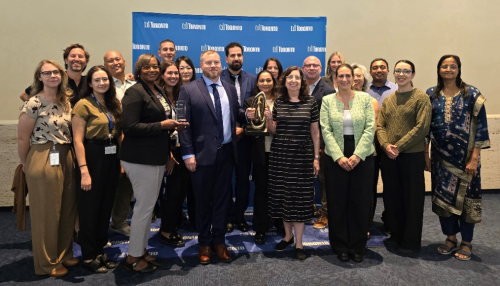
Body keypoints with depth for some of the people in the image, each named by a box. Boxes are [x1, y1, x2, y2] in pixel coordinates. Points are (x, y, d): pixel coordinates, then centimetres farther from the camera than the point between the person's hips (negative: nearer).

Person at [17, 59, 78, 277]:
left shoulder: (66, 101, 8)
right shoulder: (34, 103, -13)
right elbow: (22, 138, -8)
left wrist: (70, 158, 12)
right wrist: (26, 164, 3)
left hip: (67, 159, 7)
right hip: (44, 161, -6)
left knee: (68, 210, 13)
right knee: (46, 214, 6)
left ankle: (64, 254, 32)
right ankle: (47, 263, 22)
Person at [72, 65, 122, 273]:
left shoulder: (114, 104, 10)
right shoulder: (83, 105, -10)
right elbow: (78, 140, -14)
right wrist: (84, 171, -19)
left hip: (112, 159, 7)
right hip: (92, 158, -6)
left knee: (106, 207, 14)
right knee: (89, 208, 5)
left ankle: (100, 251, 28)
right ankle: (88, 256, 19)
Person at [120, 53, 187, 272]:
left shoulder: (158, 91, 14)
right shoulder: (135, 92, -13)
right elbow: (129, 126, -21)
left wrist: (172, 125, 6)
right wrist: (161, 126, -20)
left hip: (156, 156, 9)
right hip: (141, 158, -9)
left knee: (148, 205, 15)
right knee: (144, 206, -2)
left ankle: (142, 251, 29)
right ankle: (133, 257, 14)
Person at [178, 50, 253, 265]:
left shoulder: (230, 89, 11)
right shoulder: (189, 90, -4)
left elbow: (236, 115, 14)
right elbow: (185, 124, -9)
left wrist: (247, 115, -9)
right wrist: (188, 154, -15)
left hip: (226, 152, 4)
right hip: (202, 154, -4)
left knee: (222, 198, 12)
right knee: (203, 200, 10)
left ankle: (219, 241, 27)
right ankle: (204, 243, 27)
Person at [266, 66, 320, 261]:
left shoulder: (310, 102, 1)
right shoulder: (278, 102, 6)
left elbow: (315, 132, 3)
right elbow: (272, 131, 9)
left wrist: (316, 158, 1)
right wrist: (269, 118, -10)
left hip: (302, 156, -2)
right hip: (280, 155, 2)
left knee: (300, 197, 1)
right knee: (282, 195, 7)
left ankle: (299, 243, 13)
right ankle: (288, 235, 27)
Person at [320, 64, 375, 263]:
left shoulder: (365, 98, 3)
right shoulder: (327, 100, 3)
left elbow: (370, 129, -3)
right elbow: (326, 130, -4)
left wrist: (357, 155, -13)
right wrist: (339, 157, -13)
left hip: (362, 156, 0)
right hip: (336, 157, 0)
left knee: (360, 202, 6)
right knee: (337, 203, 6)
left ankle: (357, 247, 22)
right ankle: (340, 246, 21)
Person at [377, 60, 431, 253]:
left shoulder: (421, 98, -4)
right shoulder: (387, 100, 12)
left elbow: (422, 127, -12)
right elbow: (380, 126, 7)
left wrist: (399, 147, -16)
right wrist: (386, 145, -12)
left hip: (411, 155, -5)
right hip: (388, 156, 5)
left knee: (412, 198, 4)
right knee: (391, 197, 11)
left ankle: (411, 242, 18)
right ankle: (396, 236, 28)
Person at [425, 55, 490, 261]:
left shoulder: (472, 94, -4)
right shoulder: (431, 94, 3)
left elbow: (480, 127, -6)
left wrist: (474, 158, -11)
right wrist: (425, 154, 2)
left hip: (465, 155, -2)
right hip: (441, 155, 3)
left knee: (465, 196, 5)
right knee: (443, 195, 8)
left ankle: (466, 242, 20)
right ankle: (450, 237, 26)